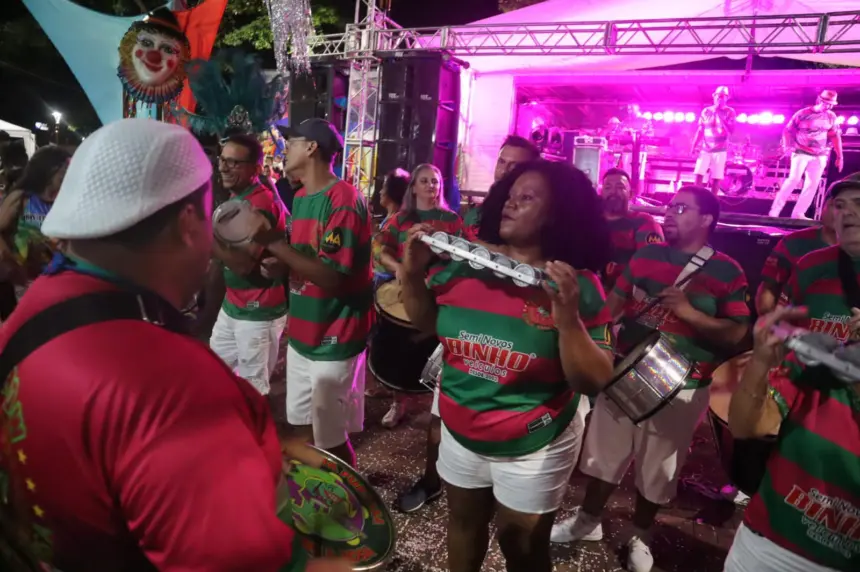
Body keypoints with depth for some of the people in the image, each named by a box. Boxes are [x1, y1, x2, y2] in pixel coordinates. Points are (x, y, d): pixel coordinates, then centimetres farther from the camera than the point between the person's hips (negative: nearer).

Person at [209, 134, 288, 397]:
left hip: (258, 311, -10)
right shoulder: (237, 197, 11)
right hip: (233, 304, 10)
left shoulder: (261, 203, -22)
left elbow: (242, 264, -27)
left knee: (252, 388, 4)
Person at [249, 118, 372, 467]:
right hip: (302, 334, 8)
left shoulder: (344, 200, -18)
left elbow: (330, 276, -23)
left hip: (334, 341, -8)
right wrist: (275, 260, 0)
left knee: (330, 439, 5)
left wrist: (274, 242, -21)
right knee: (303, 428, 19)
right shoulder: (301, 197, 11)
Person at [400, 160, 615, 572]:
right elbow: (429, 323, 4)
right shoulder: (465, 262, -7)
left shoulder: (578, 286, -16)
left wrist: (569, 320, -32)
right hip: (459, 432, 3)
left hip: (534, 447, -3)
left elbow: (594, 382, -17)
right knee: (463, 520, 27)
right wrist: (412, 273, -11)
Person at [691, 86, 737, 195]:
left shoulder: (730, 112, 0)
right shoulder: (706, 111, 6)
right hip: (705, 149, 2)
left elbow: (730, 132, -11)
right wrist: (694, 146, 3)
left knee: (716, 178, -2)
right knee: (699, 174, -8)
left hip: (720, 150, -2)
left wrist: (720, 116, -16)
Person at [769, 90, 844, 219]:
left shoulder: (831, 117, 6)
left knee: (812, 185, -1)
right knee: (794, 179, -18)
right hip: (801, 153, -4)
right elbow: (788, 130, -2)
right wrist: (786, 146, -18)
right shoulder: (802, 114, -6)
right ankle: (774, 210, -15)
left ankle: (798, 214, 3)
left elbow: (835, 136, 10)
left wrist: (839, 156, 7)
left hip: (820, 156, 5)